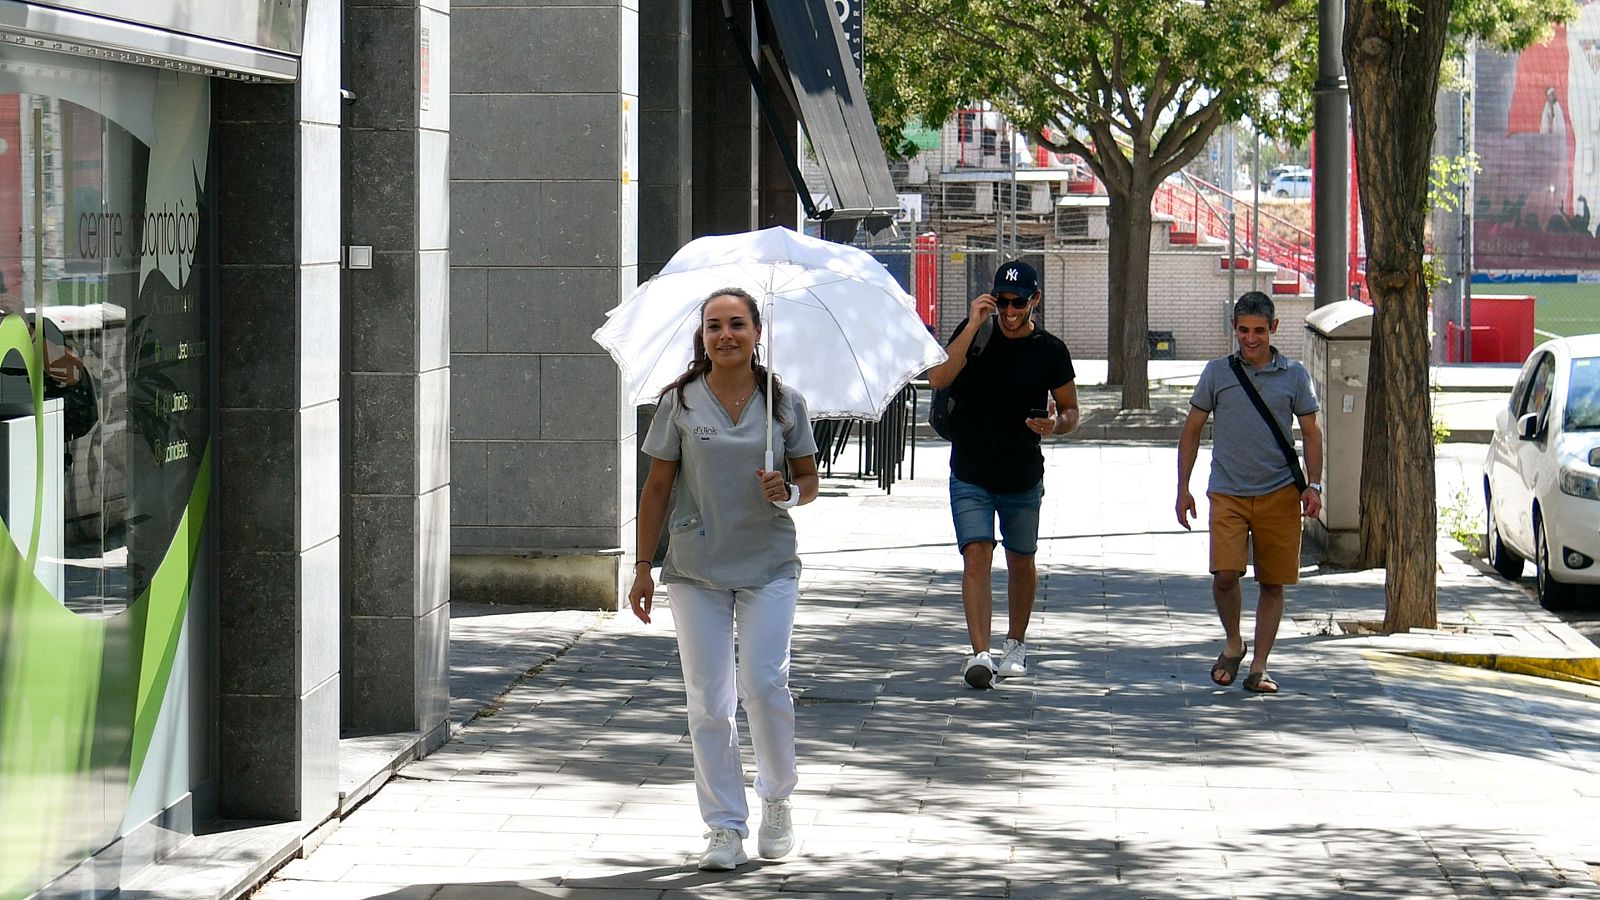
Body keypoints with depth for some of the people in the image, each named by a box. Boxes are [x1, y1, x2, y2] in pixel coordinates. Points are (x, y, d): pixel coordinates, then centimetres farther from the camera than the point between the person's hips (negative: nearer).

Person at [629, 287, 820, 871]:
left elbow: (810, 481, 10)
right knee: (708, 700, 0)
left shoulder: (785, 402, 3)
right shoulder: (680, 402, 2)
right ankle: (725, 828, 7)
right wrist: (642, 567, 4)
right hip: (696, 568, 1)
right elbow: (658, 487, 6)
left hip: (769, 565, -1)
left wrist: (788, 492, -14)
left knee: (763, 684, -11)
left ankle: (777, 800, 15)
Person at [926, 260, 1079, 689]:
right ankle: (980, 654, -21)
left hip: (1024, 477, 2)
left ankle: (1016, 645, 33)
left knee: (1021, 562, 14)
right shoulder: (975, 335, -3)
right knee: (976, 558, -14)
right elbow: (938, 377, -19)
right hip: (971, 477, -2)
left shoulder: (1050, 351, -1)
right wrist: (972, 327, -24)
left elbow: (1071, 410, 8)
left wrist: (1057, 424, -16)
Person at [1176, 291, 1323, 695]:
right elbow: (1192, 430, 12)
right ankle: (1233, 643, 10)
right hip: (1228, 492, -1)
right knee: (1225, 574, -16)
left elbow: (1311, 432, 11)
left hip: (1279, 494, 1)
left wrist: (1313, 485, -1)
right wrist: (1182, 487, 7)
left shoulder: (1294, 375, 6)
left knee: (1273, 583, 3)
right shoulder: (1217, 372, 6)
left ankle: (1259, 666, 14)